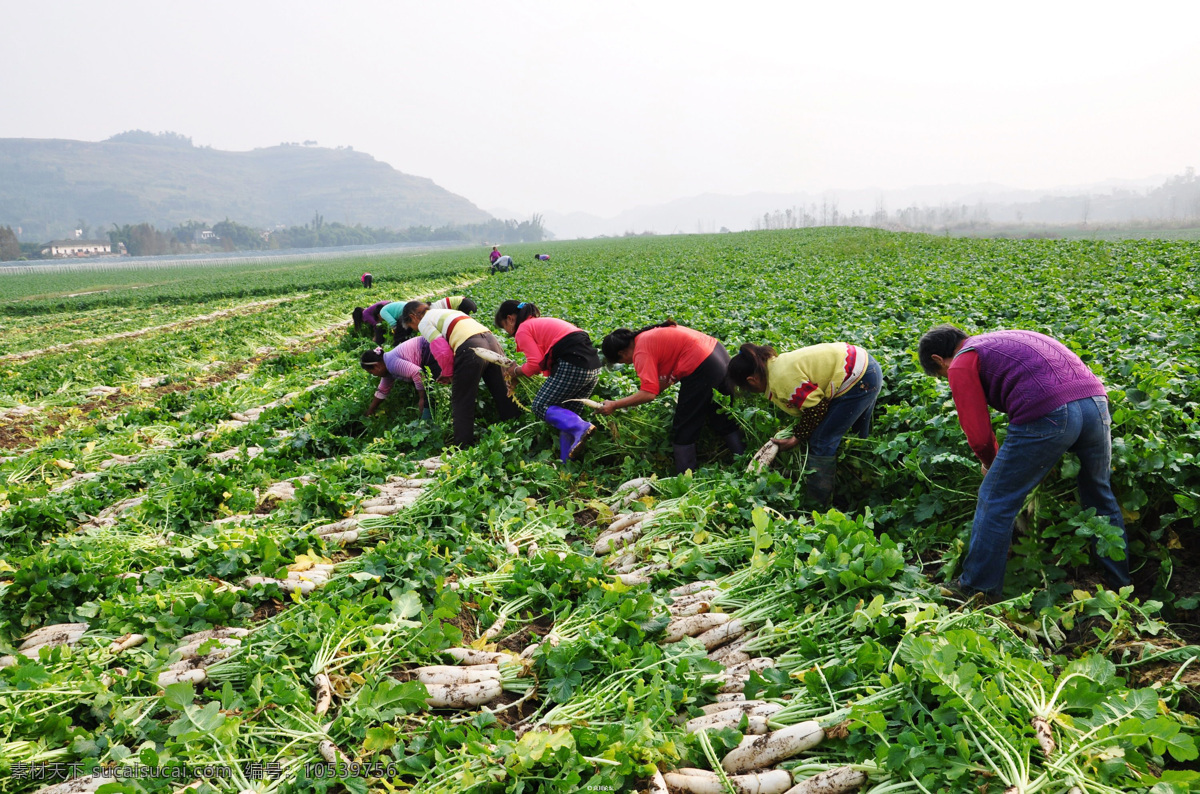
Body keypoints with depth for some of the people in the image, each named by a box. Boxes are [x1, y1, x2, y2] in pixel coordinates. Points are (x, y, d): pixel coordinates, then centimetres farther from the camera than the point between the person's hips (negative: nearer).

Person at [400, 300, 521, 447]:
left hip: (471, 349, -8)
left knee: (461, 403, 4)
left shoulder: (424, 323, 9)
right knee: (504, 394, 14)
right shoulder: (443, 312, 33)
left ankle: (462, 447, 7)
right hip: (491, 340, 8)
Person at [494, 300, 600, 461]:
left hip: (572, 366, -9)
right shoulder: (543, 322, 30)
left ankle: (581, 427, -24)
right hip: (594, 367, 9)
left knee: (540, 406, 0)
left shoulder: (523, 330, 3)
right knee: (567, 413, 14)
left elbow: (535, 363, -7)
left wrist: (516, 372, 11)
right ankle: (567, 461, 6)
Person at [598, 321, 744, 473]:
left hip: (703, 369, -10)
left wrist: (614, 405, -11)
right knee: (723, 420, 23)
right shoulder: (648, 335, 15)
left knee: (683, 432, 5)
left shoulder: (641, 353, -11)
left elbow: (648, 394, -19)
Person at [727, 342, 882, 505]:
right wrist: (797, 435, 9)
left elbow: (817, 408, -19)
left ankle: (816, 504, 0)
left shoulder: (782, 379, -25)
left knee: (821, 442, -7)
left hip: (859, 381, -10)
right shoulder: (777, 363, 6)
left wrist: (798, 438, -6)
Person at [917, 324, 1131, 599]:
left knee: (995, 502, 7)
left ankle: (978, 591, 16)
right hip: (1095, 400, 8)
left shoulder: (961, 365, 8)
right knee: (1100, 497, 26)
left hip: (1047, 416, -8)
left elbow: (979, 435, 2)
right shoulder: (1005, 340, 32)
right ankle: (1119, 586, 39)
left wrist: (990, 464, 24)